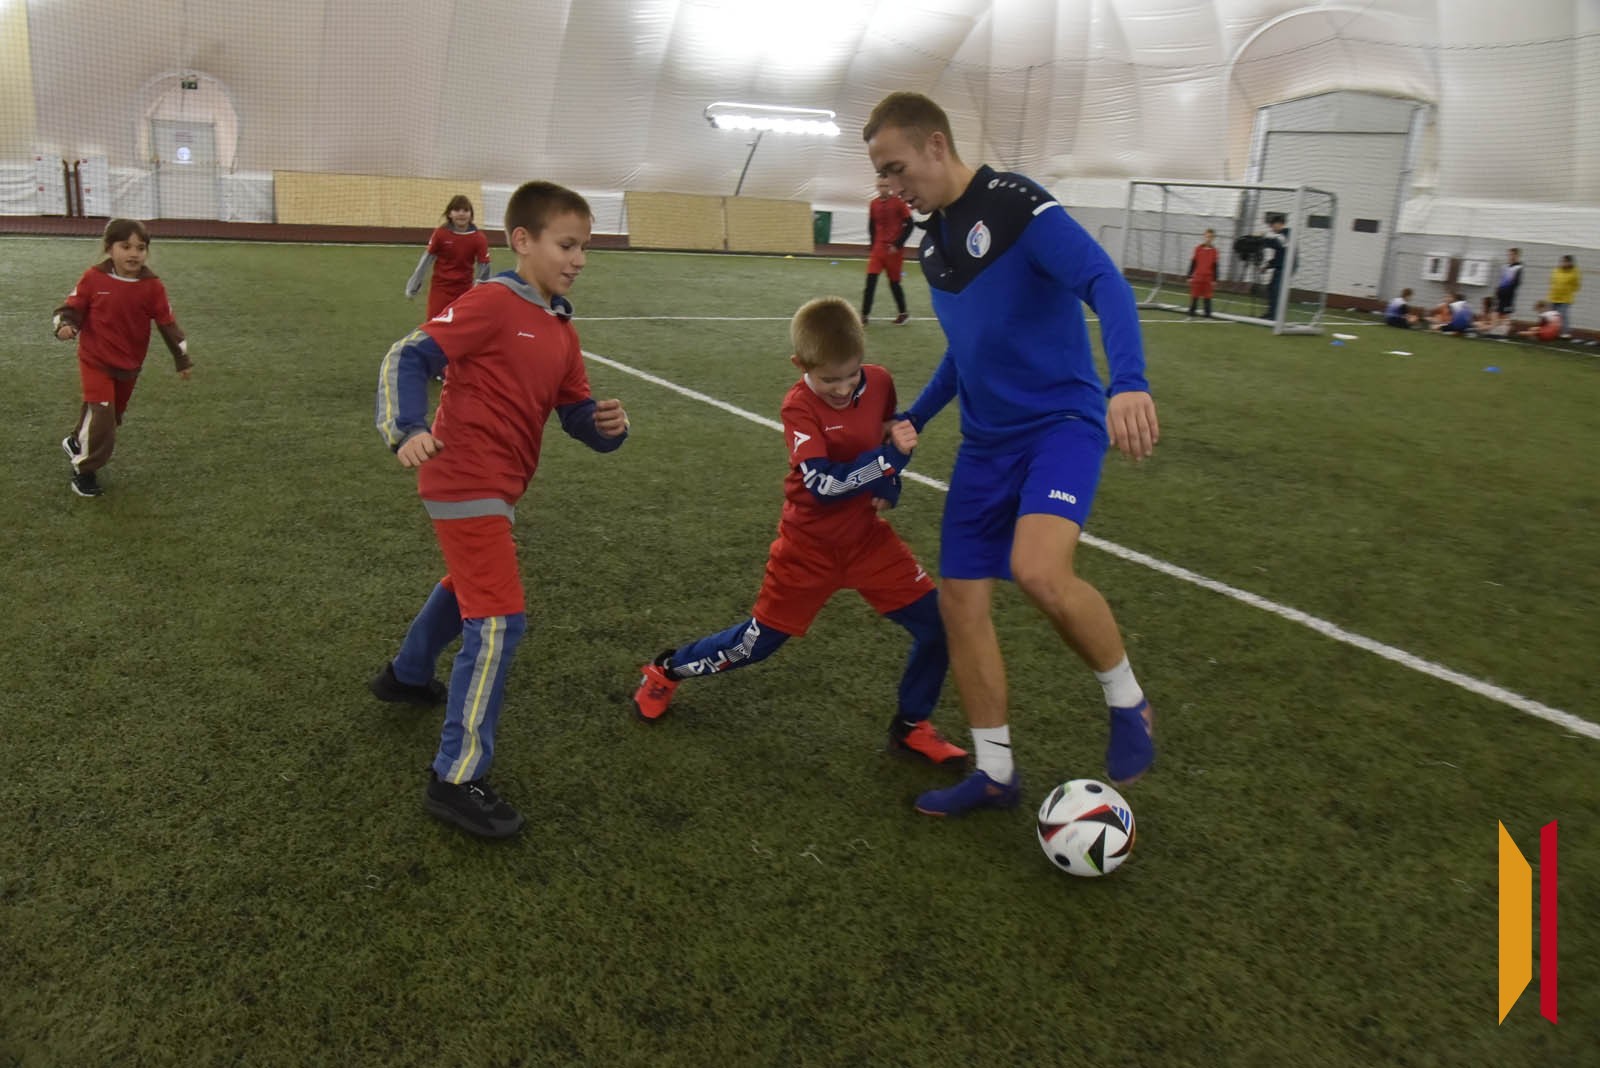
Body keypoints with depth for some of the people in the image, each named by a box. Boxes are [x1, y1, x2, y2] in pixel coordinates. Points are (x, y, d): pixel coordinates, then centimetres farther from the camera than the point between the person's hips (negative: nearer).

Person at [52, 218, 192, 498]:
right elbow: (73, 307, -3)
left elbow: (168, 323, -1)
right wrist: (65, 325, -26)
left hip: (130, 364, 4)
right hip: (96, 360, -3)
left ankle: (78, 443, 47)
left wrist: (183, 360, 2)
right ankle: (84, 470, 3)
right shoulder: (94, 278, -12)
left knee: (113, 416, 17)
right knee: (101, 414, -15)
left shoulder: (152, 286, -7)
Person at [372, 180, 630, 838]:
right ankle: (456, 780, -6)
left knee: (470, 584, 31)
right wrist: (408, 431, -33)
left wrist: (607, 425, -11)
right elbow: (408, 357, -18)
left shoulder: (561, 332, 11)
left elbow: (577, 415, 11)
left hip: (496, 486, 10)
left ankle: (407, 676, 57)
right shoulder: (492, 303, -14)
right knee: (498, 622, -14)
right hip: (465, 481, -10)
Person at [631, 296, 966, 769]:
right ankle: (666, 671, 32)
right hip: (810, 544, -4)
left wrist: (889, 485, -3)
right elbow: (824, 484, -30)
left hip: (868, 535, 4)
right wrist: (890, 456, -33)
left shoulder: (879, 381, -7)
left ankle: (912, 725, 16)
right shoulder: (799, 406, -20)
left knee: (939, 624, -5)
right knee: (757, 641, 7)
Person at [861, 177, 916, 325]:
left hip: (894, 249, -3)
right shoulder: (873, 204, 4)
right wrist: (874, 244, 8)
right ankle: (865, 314, -3)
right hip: (878, 248, 3)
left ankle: (903, 313, 23)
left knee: (894, 282, 6)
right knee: (870, 280, -7)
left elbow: (910, 225, -8)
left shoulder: (898, 203, -8)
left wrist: (898, 245, -13)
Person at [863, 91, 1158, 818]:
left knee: (1039, 571, -31)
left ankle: (1127, 702, -1)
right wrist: (913, 420, 20)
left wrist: (1129, 383, -40)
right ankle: (994, 772, 19)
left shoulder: (1015, 206, -12)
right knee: (959, 600, 2)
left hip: (1061, 420, -8)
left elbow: (1105, 283, -24)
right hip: (987, 440, 8)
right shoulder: (933, 241, 13)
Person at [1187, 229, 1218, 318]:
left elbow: (1215, 266, 3)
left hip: (1208, 278, 0)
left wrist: (1214, 279, 2)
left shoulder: (1214, 251, 0)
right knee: (1194, 297, 6)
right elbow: (1193, 263, 3)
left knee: (1207, 297, 3)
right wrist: (1190, 276, 1)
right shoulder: (1198, 248, 0)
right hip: (1197, 277, 0)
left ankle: (1208, 316, 9)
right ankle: (1191, 315, 15)